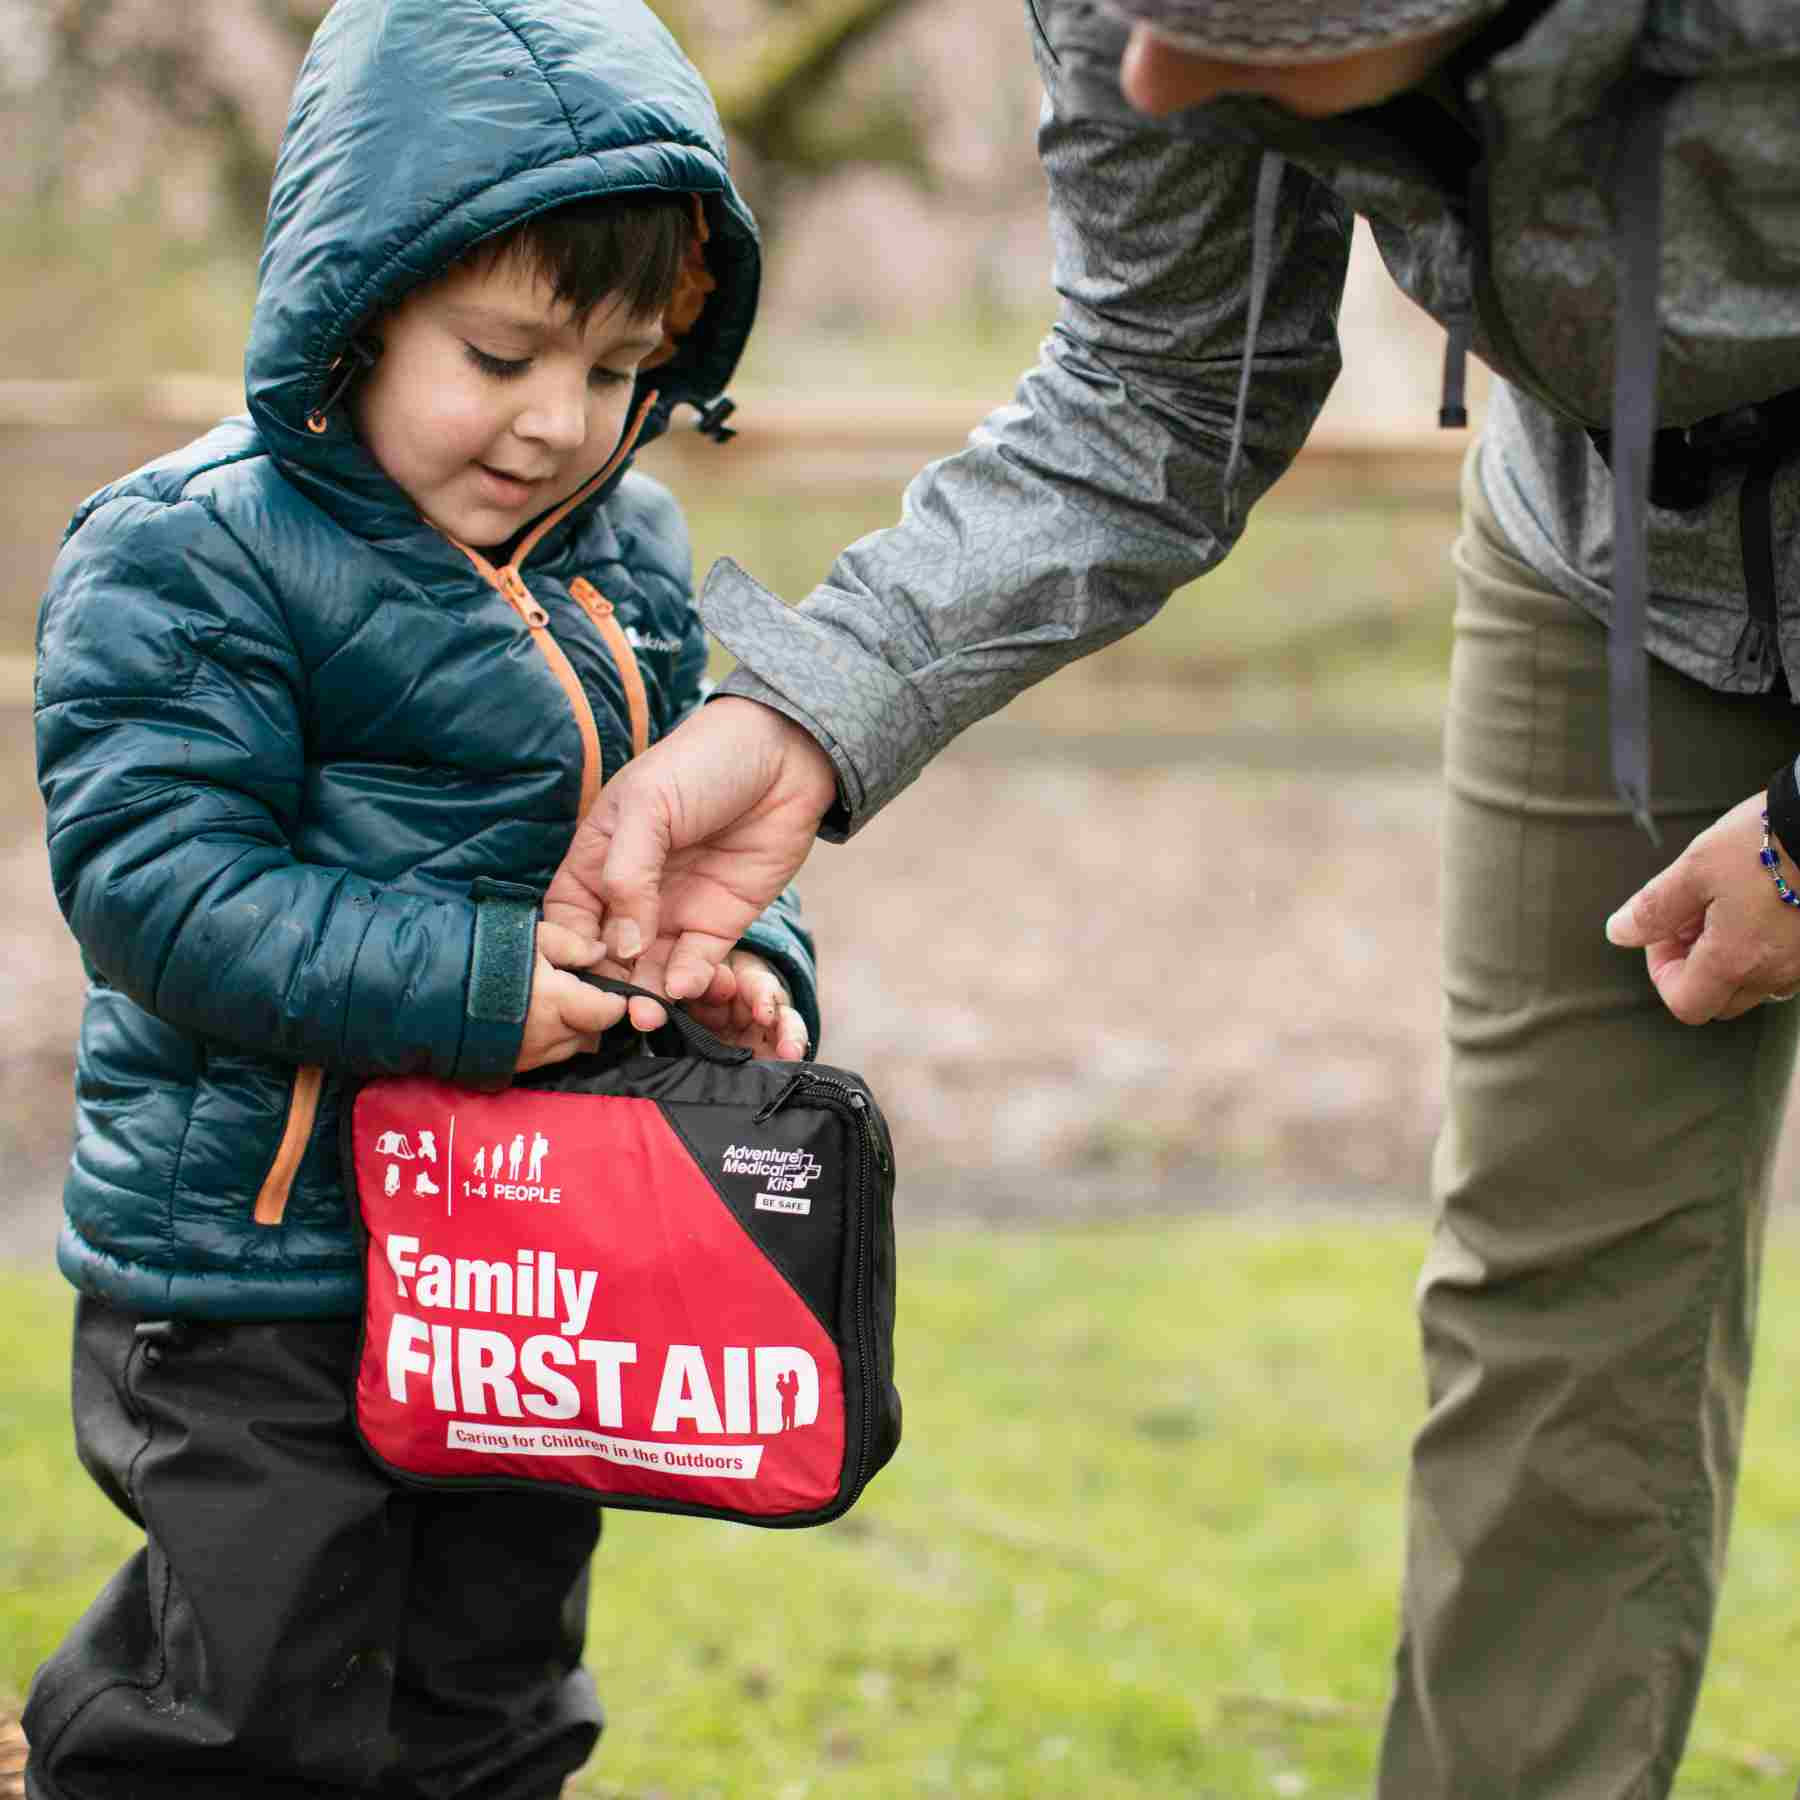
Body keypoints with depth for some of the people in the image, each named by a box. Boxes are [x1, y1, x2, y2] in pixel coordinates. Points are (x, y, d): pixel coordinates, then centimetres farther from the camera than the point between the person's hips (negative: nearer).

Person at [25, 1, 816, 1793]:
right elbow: (160, 878, -21)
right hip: (251, 1270, -6)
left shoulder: (629, 562, 7)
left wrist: (745, 957, -5)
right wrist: (464, 985, -28)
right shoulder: (186, 562, -15)